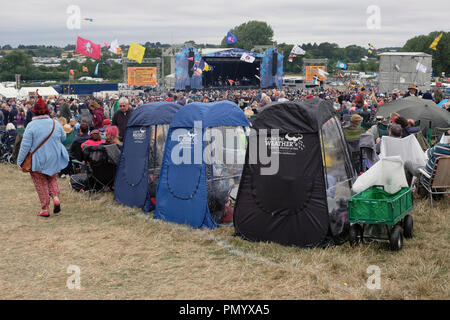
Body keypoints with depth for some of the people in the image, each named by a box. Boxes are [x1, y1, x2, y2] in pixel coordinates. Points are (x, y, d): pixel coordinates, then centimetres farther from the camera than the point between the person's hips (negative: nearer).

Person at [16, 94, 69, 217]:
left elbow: (25, 145, -14)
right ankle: (56, 198, 1)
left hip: (38, 160, -3)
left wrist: (20, 161, -6)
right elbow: (63, 138, 12)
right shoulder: (55, 123, -4)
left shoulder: (31, 125, -16)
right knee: (52, 179, 23)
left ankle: (44, 209, 12)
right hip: (54, 160, 3)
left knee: (41, 184, 9)